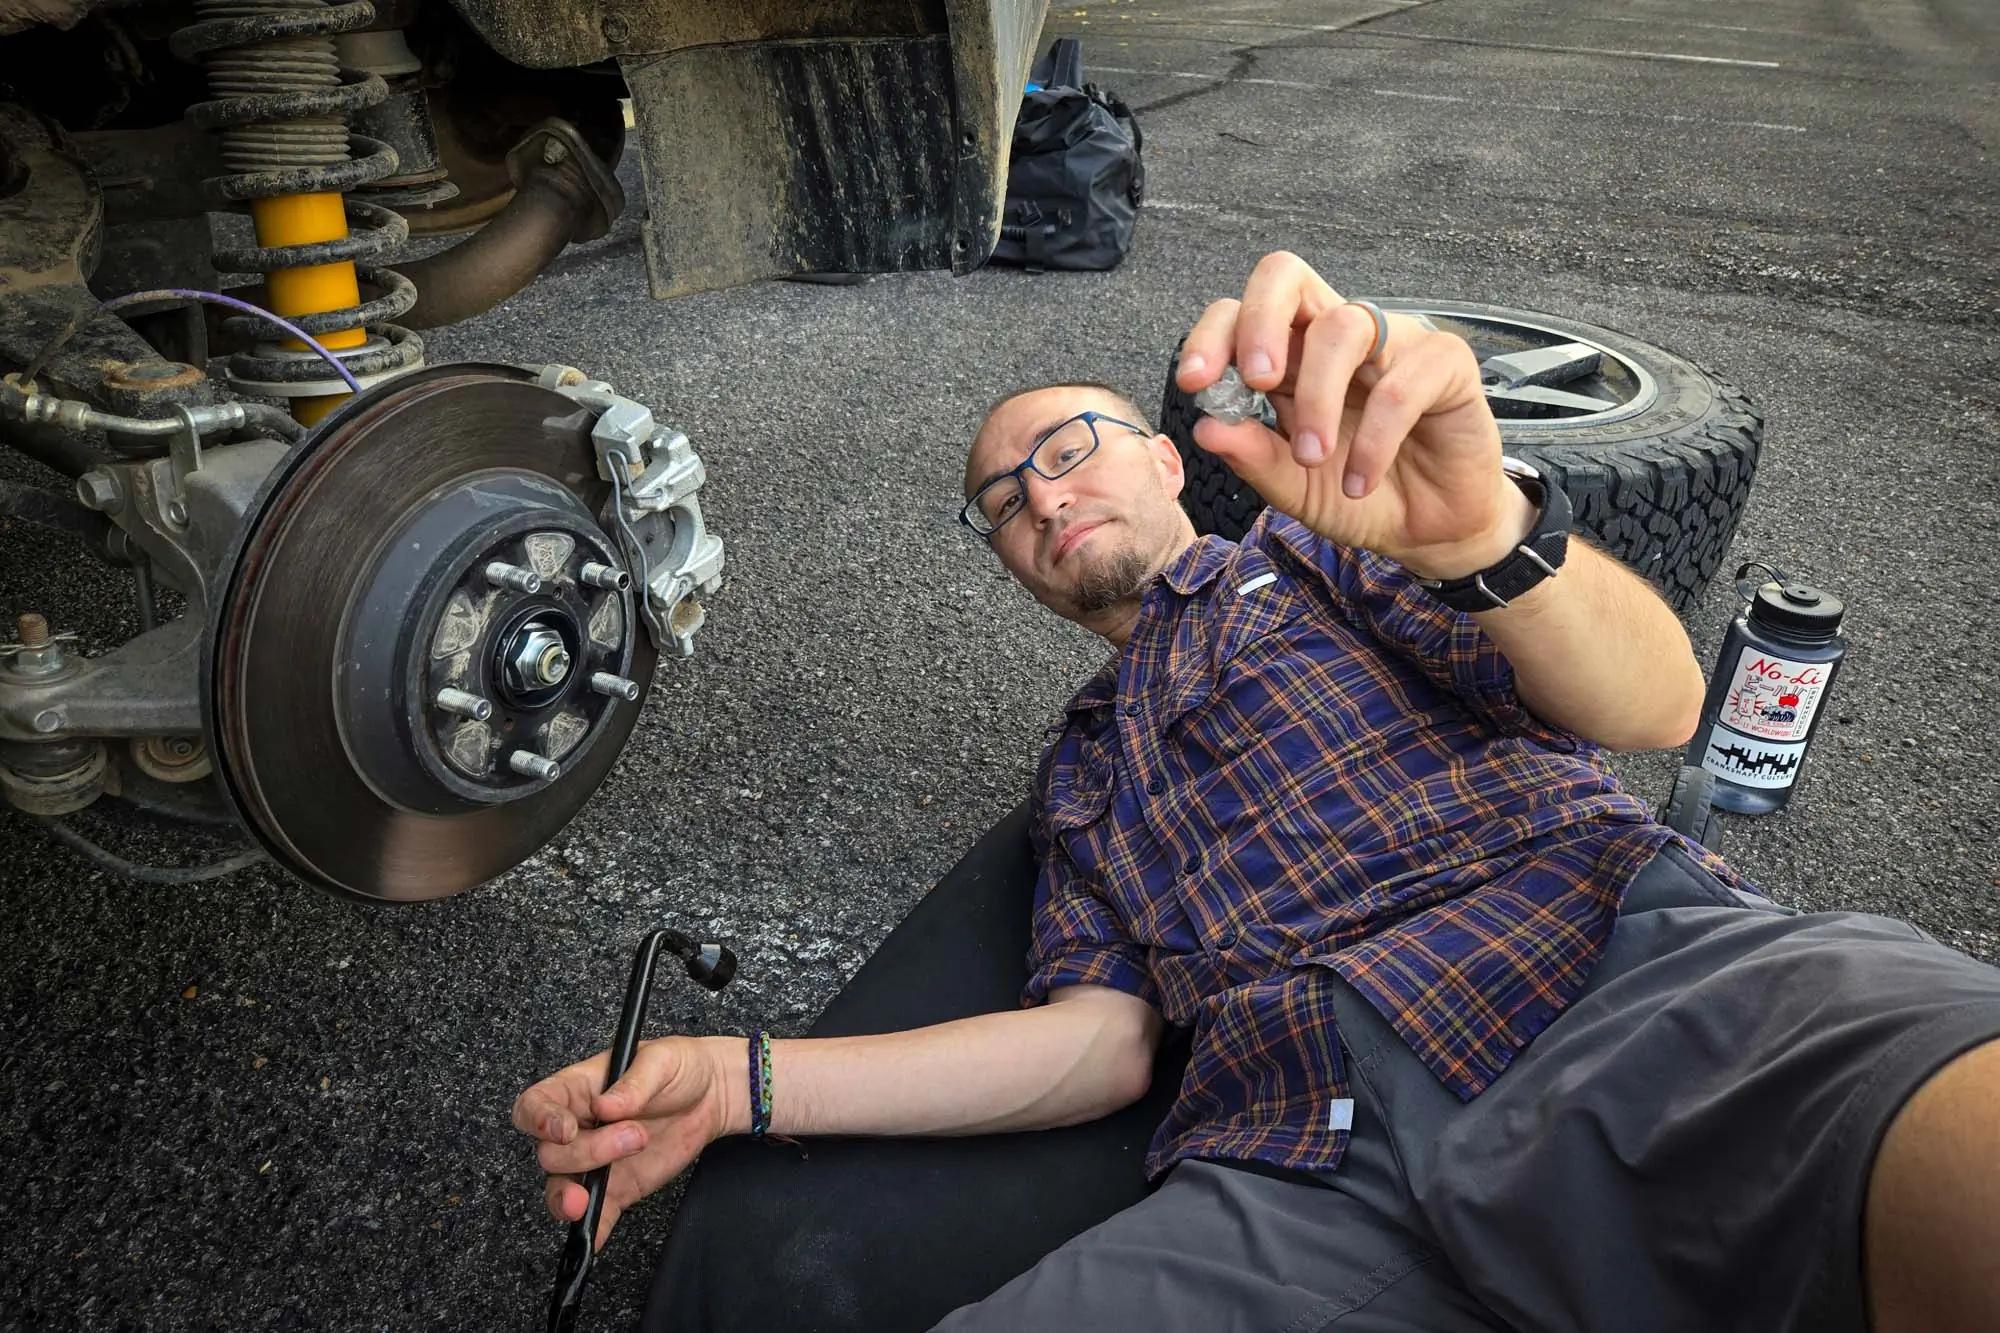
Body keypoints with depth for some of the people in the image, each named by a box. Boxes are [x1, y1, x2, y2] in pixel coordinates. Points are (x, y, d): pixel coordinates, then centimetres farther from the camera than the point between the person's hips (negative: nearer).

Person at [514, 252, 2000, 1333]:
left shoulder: (1314, 545, 20)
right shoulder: (1086, 760, 31)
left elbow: (1652, 705, 3)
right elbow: (1101, 1038, 17)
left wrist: (1480, 532, -21)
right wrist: (742, 1079, 9)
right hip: (1319, 1159, 4)